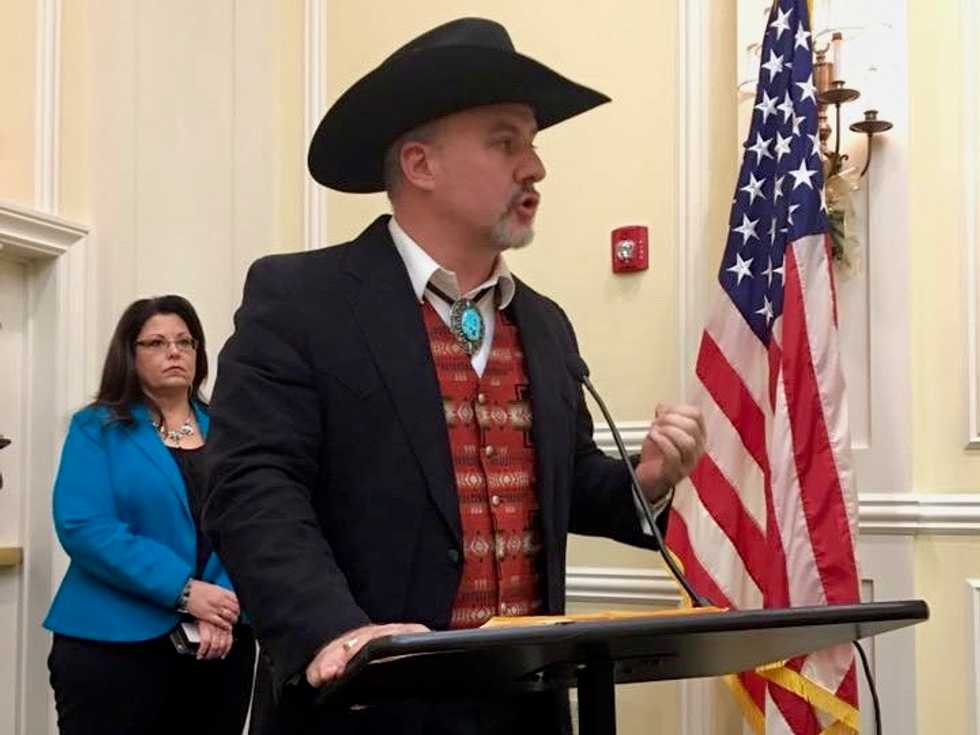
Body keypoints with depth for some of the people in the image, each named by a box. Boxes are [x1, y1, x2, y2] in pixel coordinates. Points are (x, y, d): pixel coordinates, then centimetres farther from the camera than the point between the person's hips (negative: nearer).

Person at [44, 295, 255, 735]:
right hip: (116, 641, -4)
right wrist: (183, 591, -20)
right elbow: (83, 527, -13)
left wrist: (221, 605, -16)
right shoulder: (98, 428, -1)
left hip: (221, 641, 4)